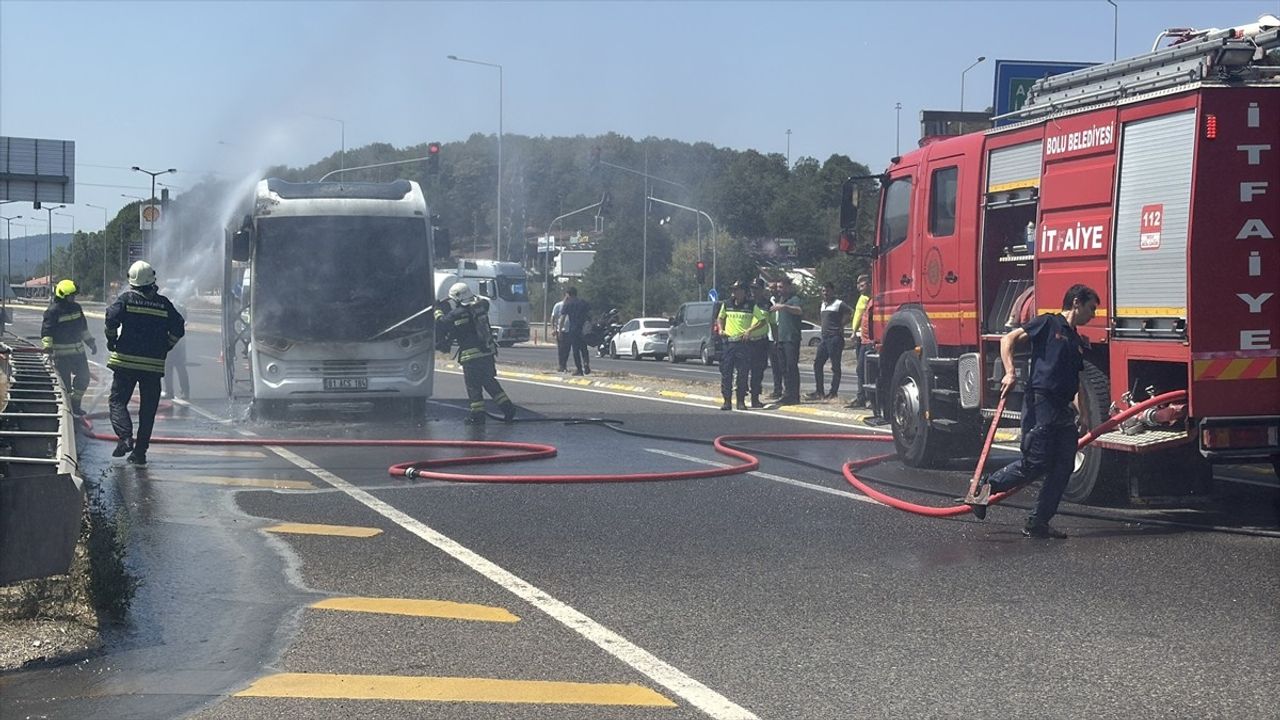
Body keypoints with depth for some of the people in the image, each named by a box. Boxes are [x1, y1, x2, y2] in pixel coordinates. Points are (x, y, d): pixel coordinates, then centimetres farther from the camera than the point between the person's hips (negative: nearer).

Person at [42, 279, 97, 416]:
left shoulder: (76, 308, 11)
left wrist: (90, 342, 23)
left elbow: (83, 327, 22)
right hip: (61, 352, -7)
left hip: (78, 350, 7)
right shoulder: (53, 311, -11)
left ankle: (75, 405, 23)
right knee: (64, 381, -3)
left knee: (83, 377, 9)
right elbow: (46, 331, -14)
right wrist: (47, 346, -24)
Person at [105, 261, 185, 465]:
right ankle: (140, 452, 8)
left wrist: (111, 340, 1)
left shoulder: (126, 299, -1)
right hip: (154, 365, 2)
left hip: (125, 361, -2)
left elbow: (112, 317, -15)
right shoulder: (164, 303, 5)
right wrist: (165, 348, 15)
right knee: (147, 409, 8)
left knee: (118, 401, 7)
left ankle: (125, 437, -16)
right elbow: (179, 328, 2)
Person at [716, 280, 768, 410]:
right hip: (728, 341, 3)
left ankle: (741, 401, 5)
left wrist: (750, 330, -9)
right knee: (726, 372, -1)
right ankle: (727, 401, 3)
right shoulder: (727, 305, 9)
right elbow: (720, 318, 25)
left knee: (743, 373, -1)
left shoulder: (751, 305, 1)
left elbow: (763, 320, 2)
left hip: (743, 342, -3)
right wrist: (721, 329, 5)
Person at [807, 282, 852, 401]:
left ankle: (834, 392, -1)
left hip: (835, 338, -9)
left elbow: (850, 312, -20)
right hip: (824, 338, 9)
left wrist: (841, 325, -15)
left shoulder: (839, 304, -7)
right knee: (817, 364, 6)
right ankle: (819, 392, 10)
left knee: (835, 366, -4)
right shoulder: (822, 304, 19)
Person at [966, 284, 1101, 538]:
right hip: (1040, 403, -8)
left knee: (1063, 468, 1)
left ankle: (1038, 523, 5)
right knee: (1034, 464, -11)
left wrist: (1080, 415, 13)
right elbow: (1008, 339, -6)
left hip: (1064, 411, 8)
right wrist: (1010, 373, -18)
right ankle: (985, 487, 7)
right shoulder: (1049, 323, 0)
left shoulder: (1078, 343, 23)